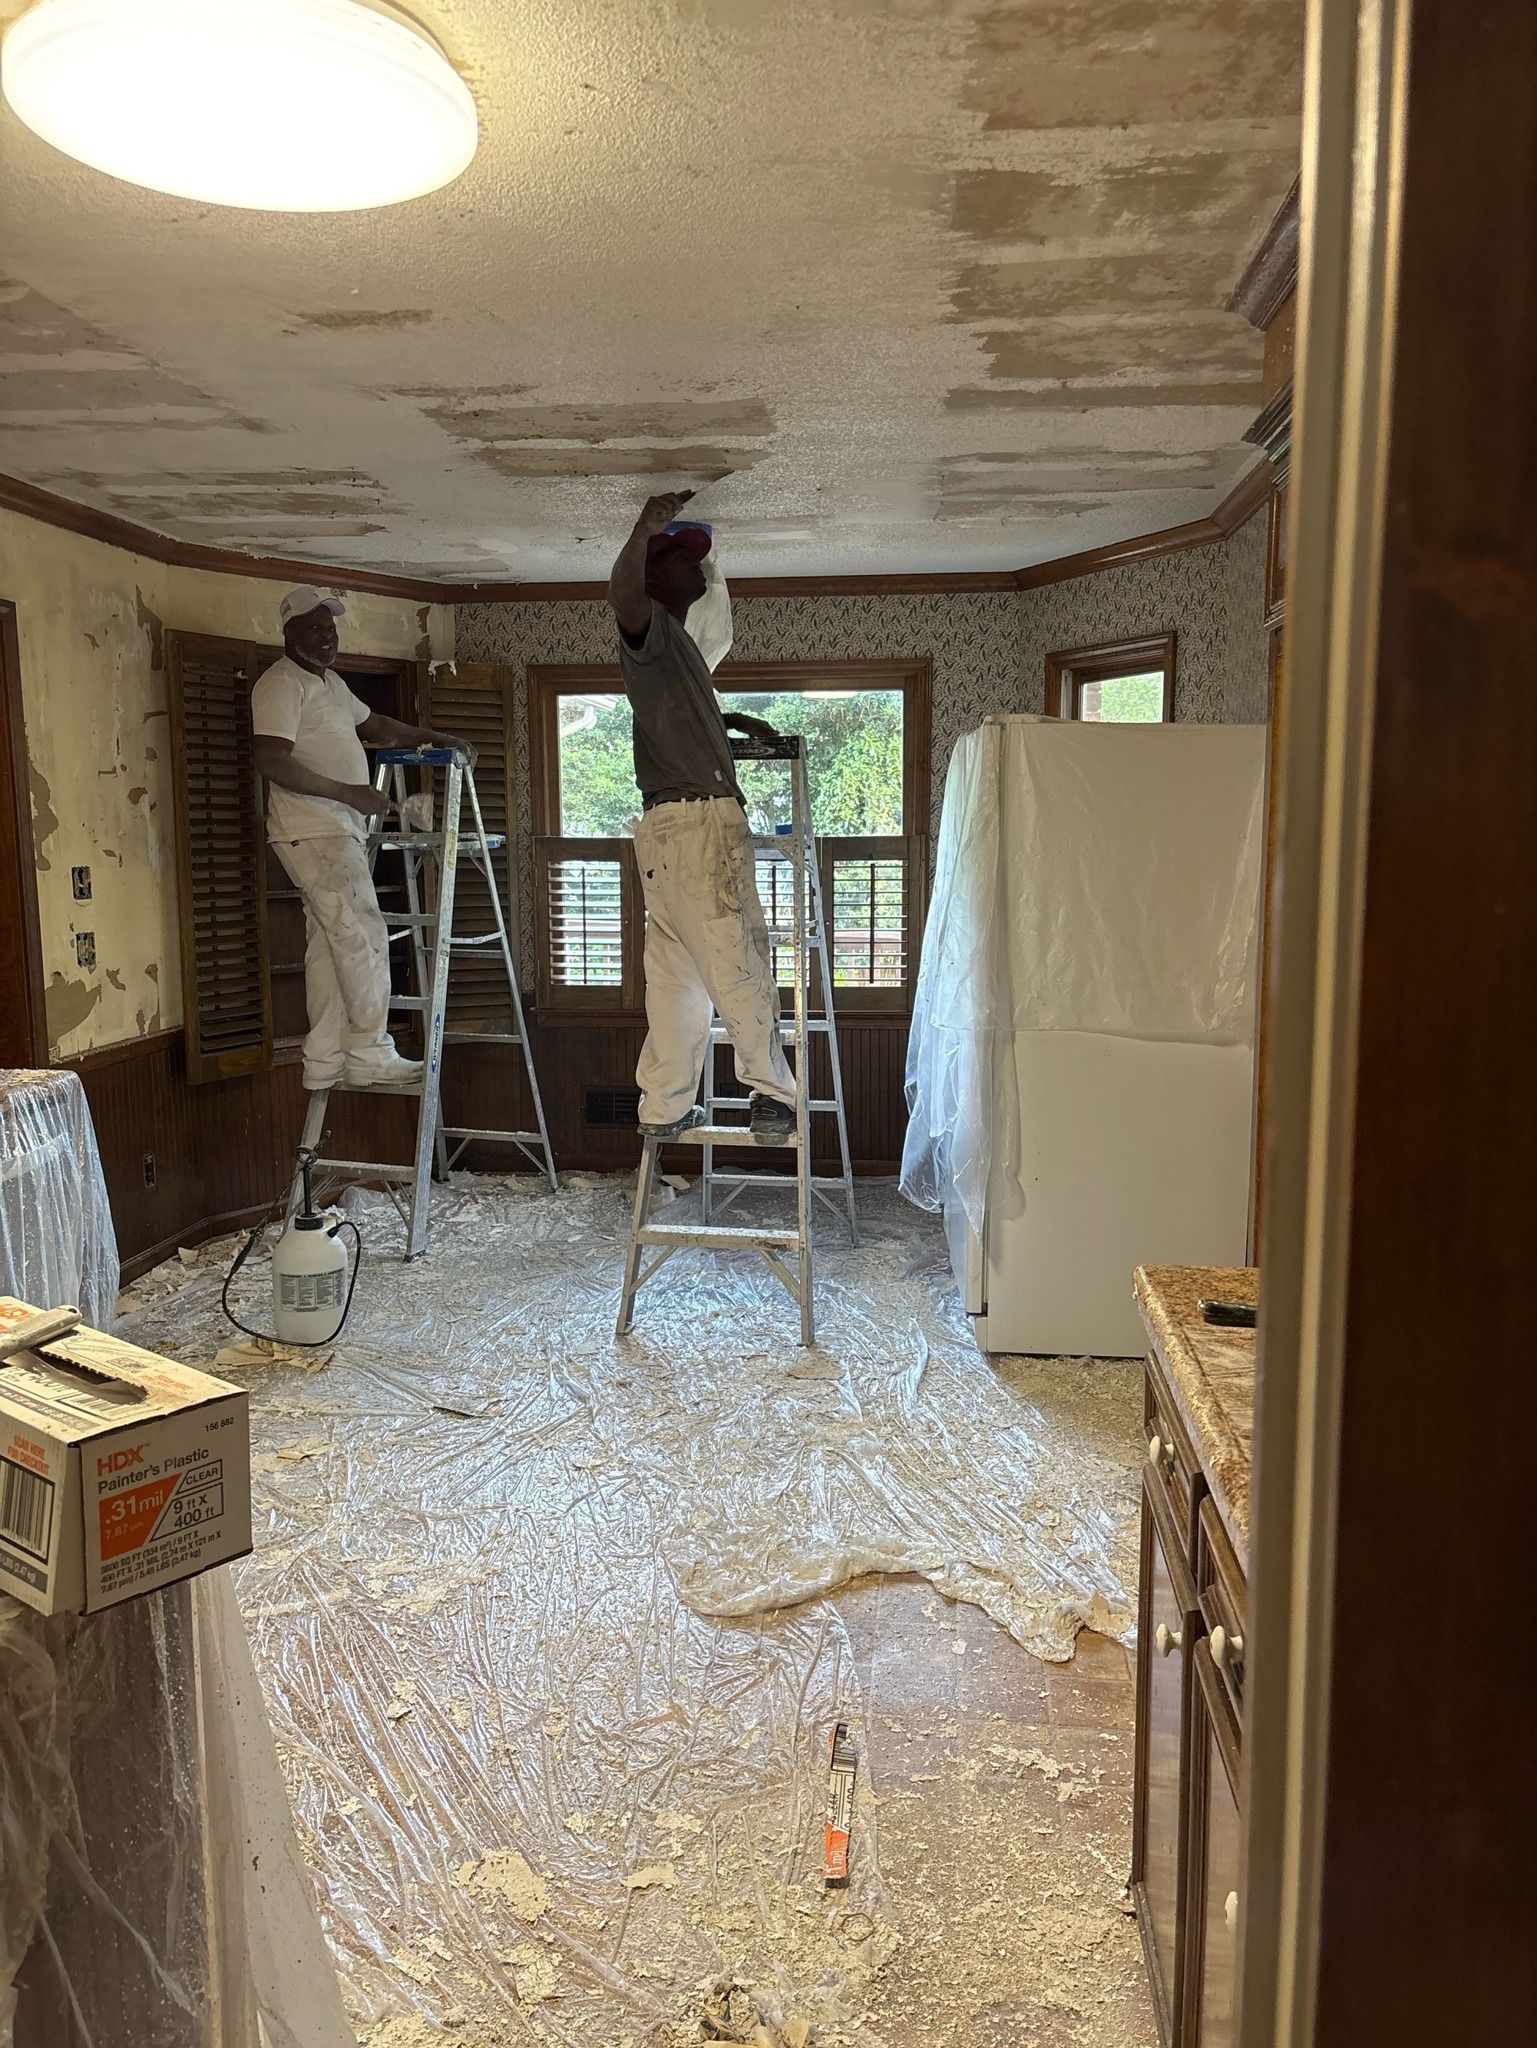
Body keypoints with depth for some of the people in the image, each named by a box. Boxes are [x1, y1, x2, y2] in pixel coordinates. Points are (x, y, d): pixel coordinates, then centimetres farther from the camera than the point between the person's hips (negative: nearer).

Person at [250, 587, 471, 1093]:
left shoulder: (330, 682, 20)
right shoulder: (281, 684, -11)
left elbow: (374, 724, 36)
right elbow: (271, 762, -22)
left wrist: (435, 738, 29)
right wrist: (348, 792, -21)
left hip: (339, 832, 10)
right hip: (313, 833, -10)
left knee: (330, 945, 8)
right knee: (363, 937, -12)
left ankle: (325, 1064, 12)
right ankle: (370, 1056, -7)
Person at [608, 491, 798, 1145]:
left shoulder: (675, 642, 29)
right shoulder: (650, 627, -2)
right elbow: (622, 592, -27)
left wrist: (733, 721, 36)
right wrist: (646, 527, -38)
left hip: (669, 827, 10)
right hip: (699, 817, -10)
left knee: (676, 971, 7)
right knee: (740, 961, -8)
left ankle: (665, 1106, 10)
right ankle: (771, 1092, -4)